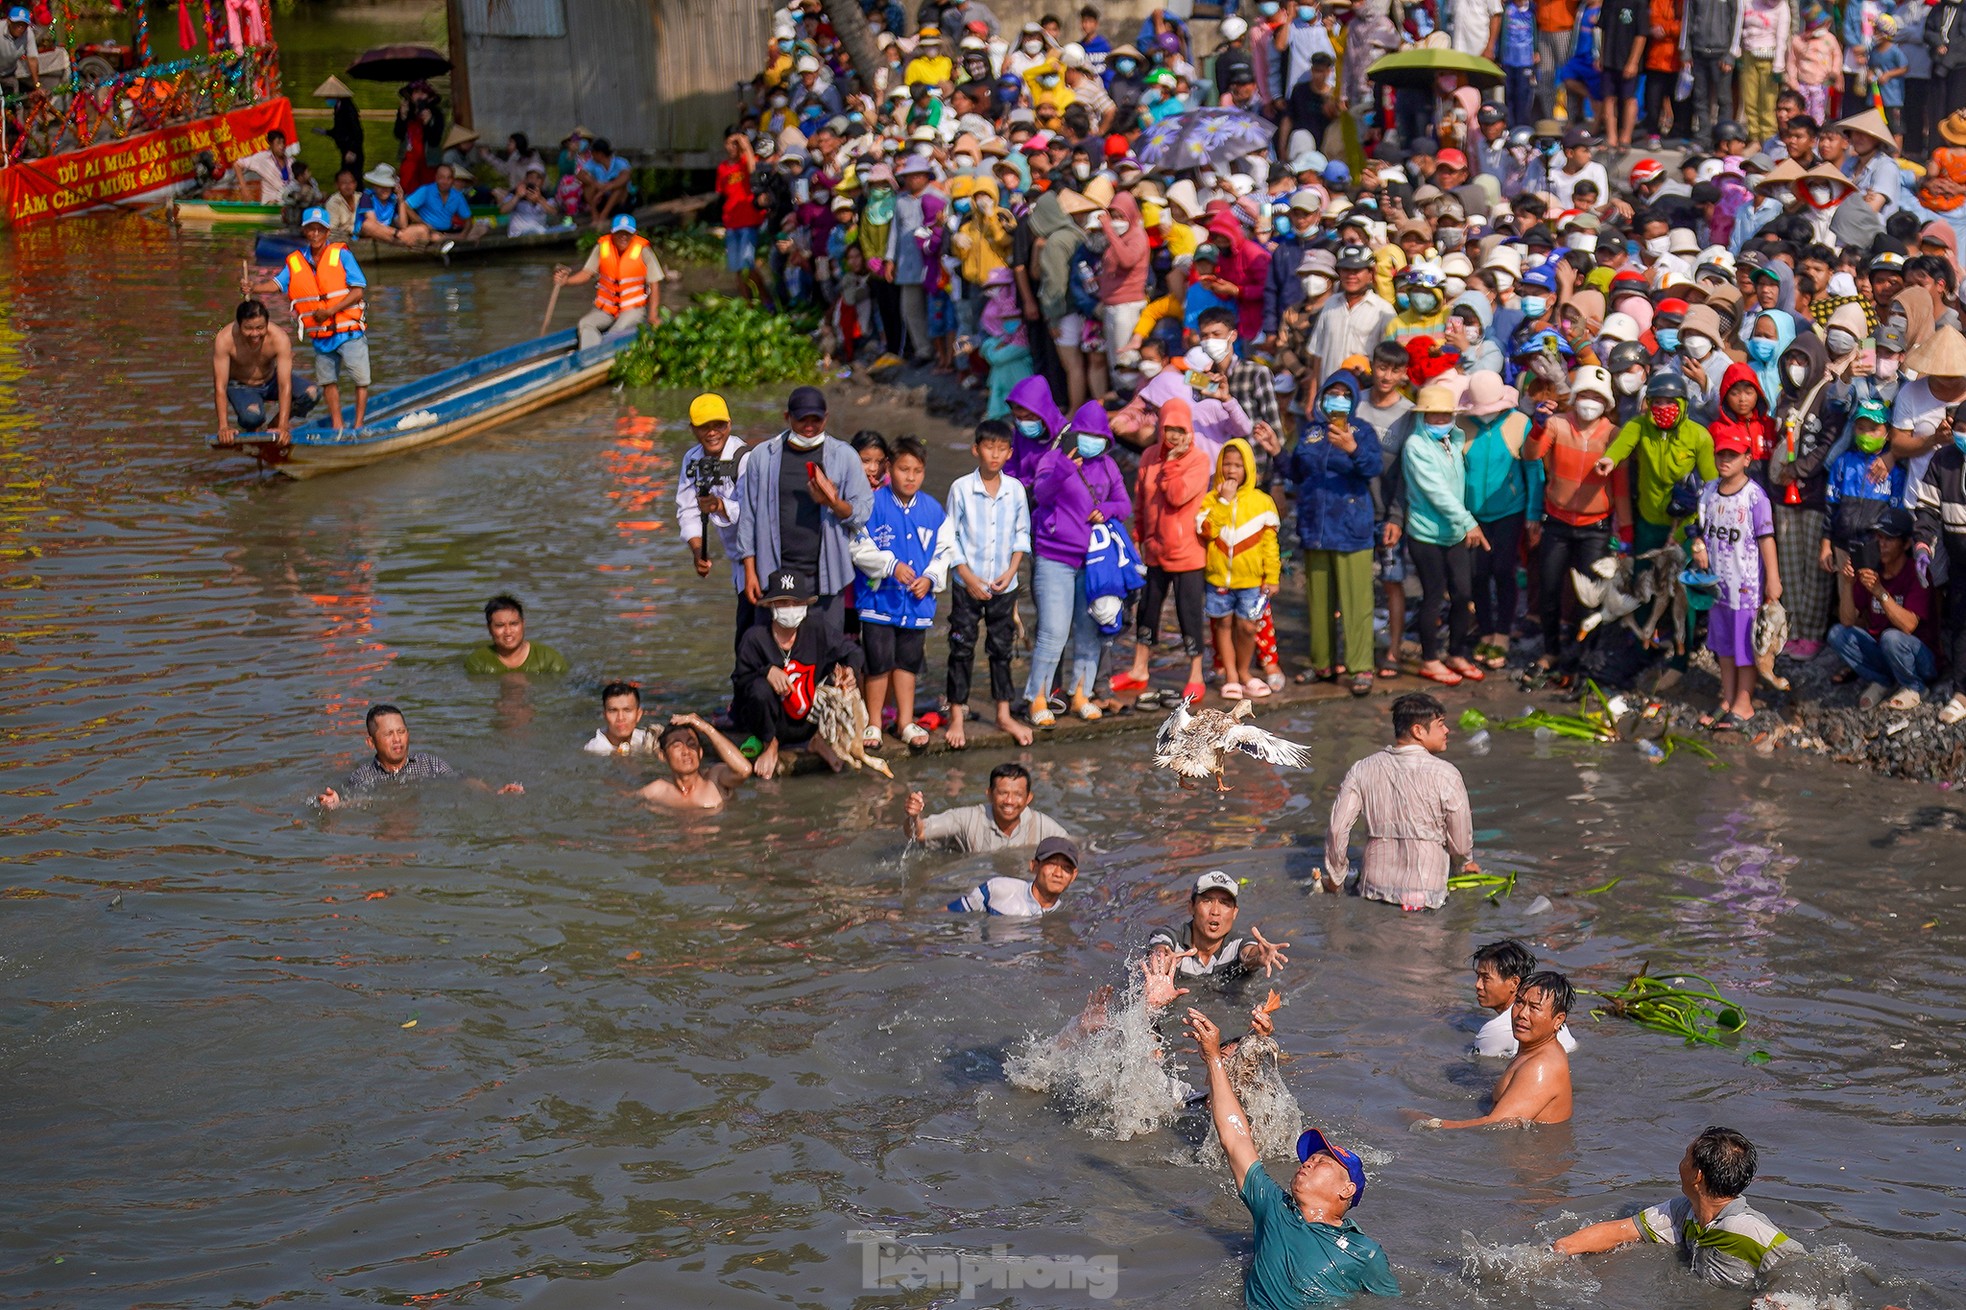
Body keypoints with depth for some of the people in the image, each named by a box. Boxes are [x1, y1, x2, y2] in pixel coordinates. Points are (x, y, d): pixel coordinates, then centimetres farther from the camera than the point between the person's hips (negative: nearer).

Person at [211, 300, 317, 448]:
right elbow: (220, 387, -29)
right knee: (252, 416, -36)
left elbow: (285, 386, -30)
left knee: (312, 393, -22)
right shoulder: (225, 339, -31)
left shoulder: (280, 338, -29)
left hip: (271, 381, 3)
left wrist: (282, 427, -37)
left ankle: (276, 423, 6)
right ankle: (251, 431, 4)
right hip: (240, 386, -3)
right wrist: (223, 427, -38)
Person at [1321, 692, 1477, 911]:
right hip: (1425, 895, -5)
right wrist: (1466, 863, 20)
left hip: (1374, 889, 5)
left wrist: (1334, 879, 12)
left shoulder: (1363, 770, -1)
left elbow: (1337, 829, -2)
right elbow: (1461, 842, -4)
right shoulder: (1445, 775, -11)